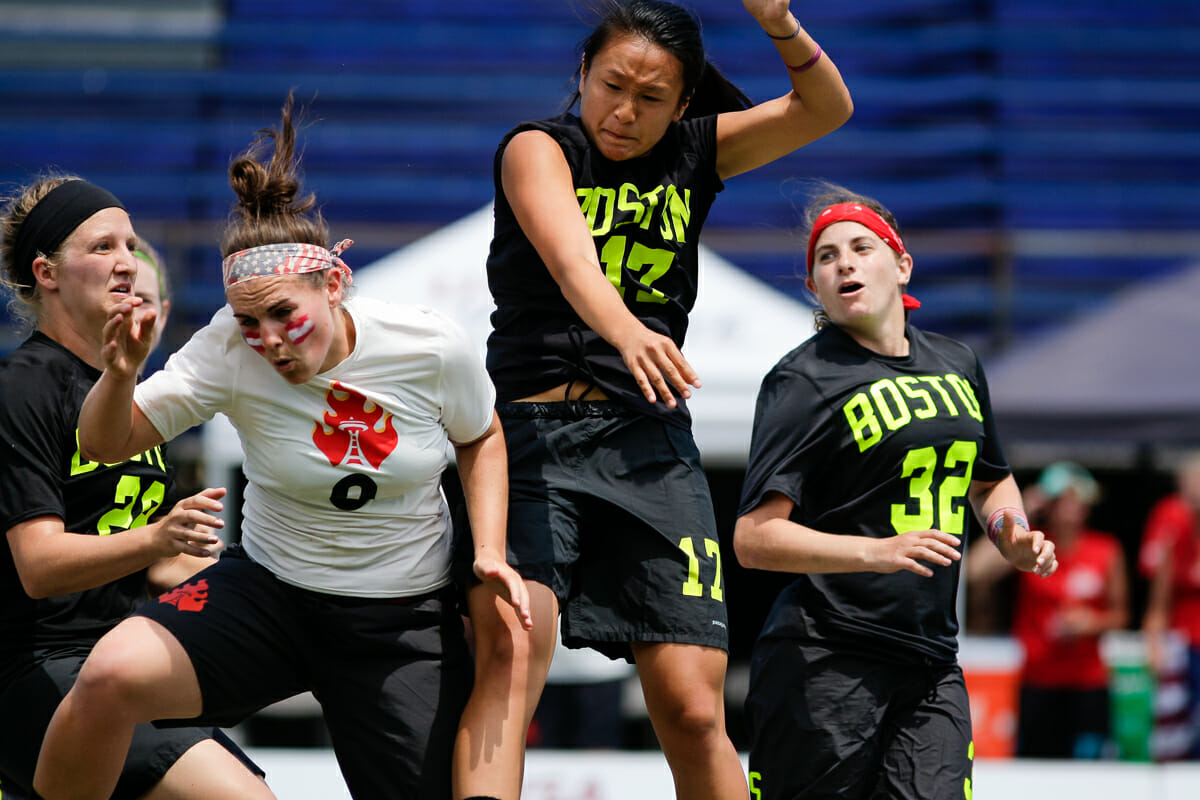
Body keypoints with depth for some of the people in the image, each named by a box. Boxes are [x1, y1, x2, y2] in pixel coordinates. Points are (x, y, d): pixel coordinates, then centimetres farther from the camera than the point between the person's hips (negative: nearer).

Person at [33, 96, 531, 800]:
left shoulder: (434, 346, -13)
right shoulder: (230, 350, -14)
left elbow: (481, 438, 8)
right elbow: (108, 445, -12)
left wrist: (491, 549, -4)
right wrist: (120, 375, -32)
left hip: (406, 622, 1)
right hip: (270, 590, -1)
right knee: (111, 676, -26)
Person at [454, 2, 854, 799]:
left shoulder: (695, 156, 12)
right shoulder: (540, 149, 0)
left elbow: (825, 110, 2)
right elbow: (570, 255, -21)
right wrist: (624, 331, -42)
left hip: (649, 442, 3)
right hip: (530, 433, -3)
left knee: (694, 711, -3)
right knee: (508, 655, -25)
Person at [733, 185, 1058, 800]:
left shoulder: (957, 364, 15)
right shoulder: (803, 381, -6)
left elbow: (989, 481, 34)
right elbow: (754, 539, -15)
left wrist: (1012, 537, 11)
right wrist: (877, 552, -26)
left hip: (932, 667, 5)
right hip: (824, 666, -5)